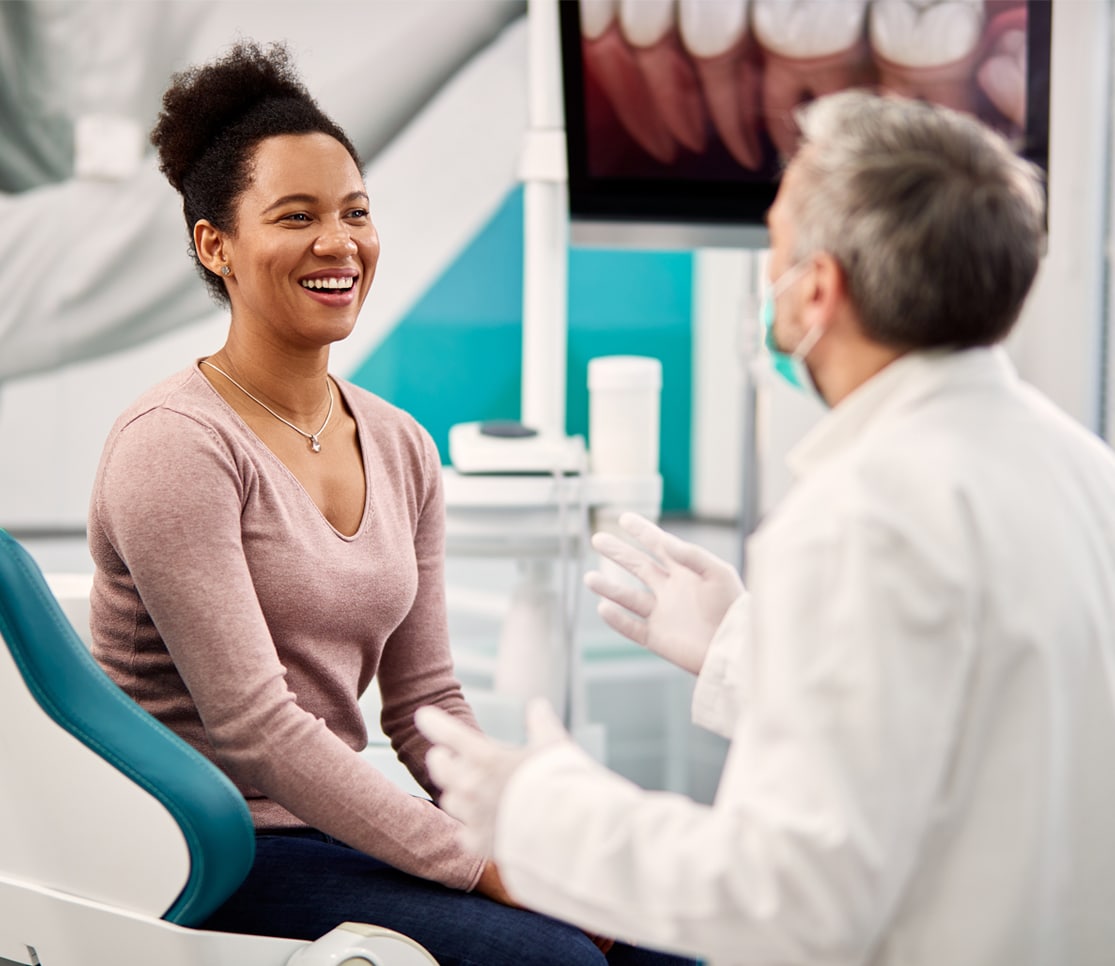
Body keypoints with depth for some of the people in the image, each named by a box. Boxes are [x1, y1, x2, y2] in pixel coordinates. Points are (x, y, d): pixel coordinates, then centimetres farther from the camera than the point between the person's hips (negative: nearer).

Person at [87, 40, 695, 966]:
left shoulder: (402, 449, 10)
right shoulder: (176, 446, -13)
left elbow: (426, 701, 11)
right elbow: (254, 726, -19)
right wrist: (486, 868, -20)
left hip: (337, 826, 7)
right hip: (216, 857, -7)